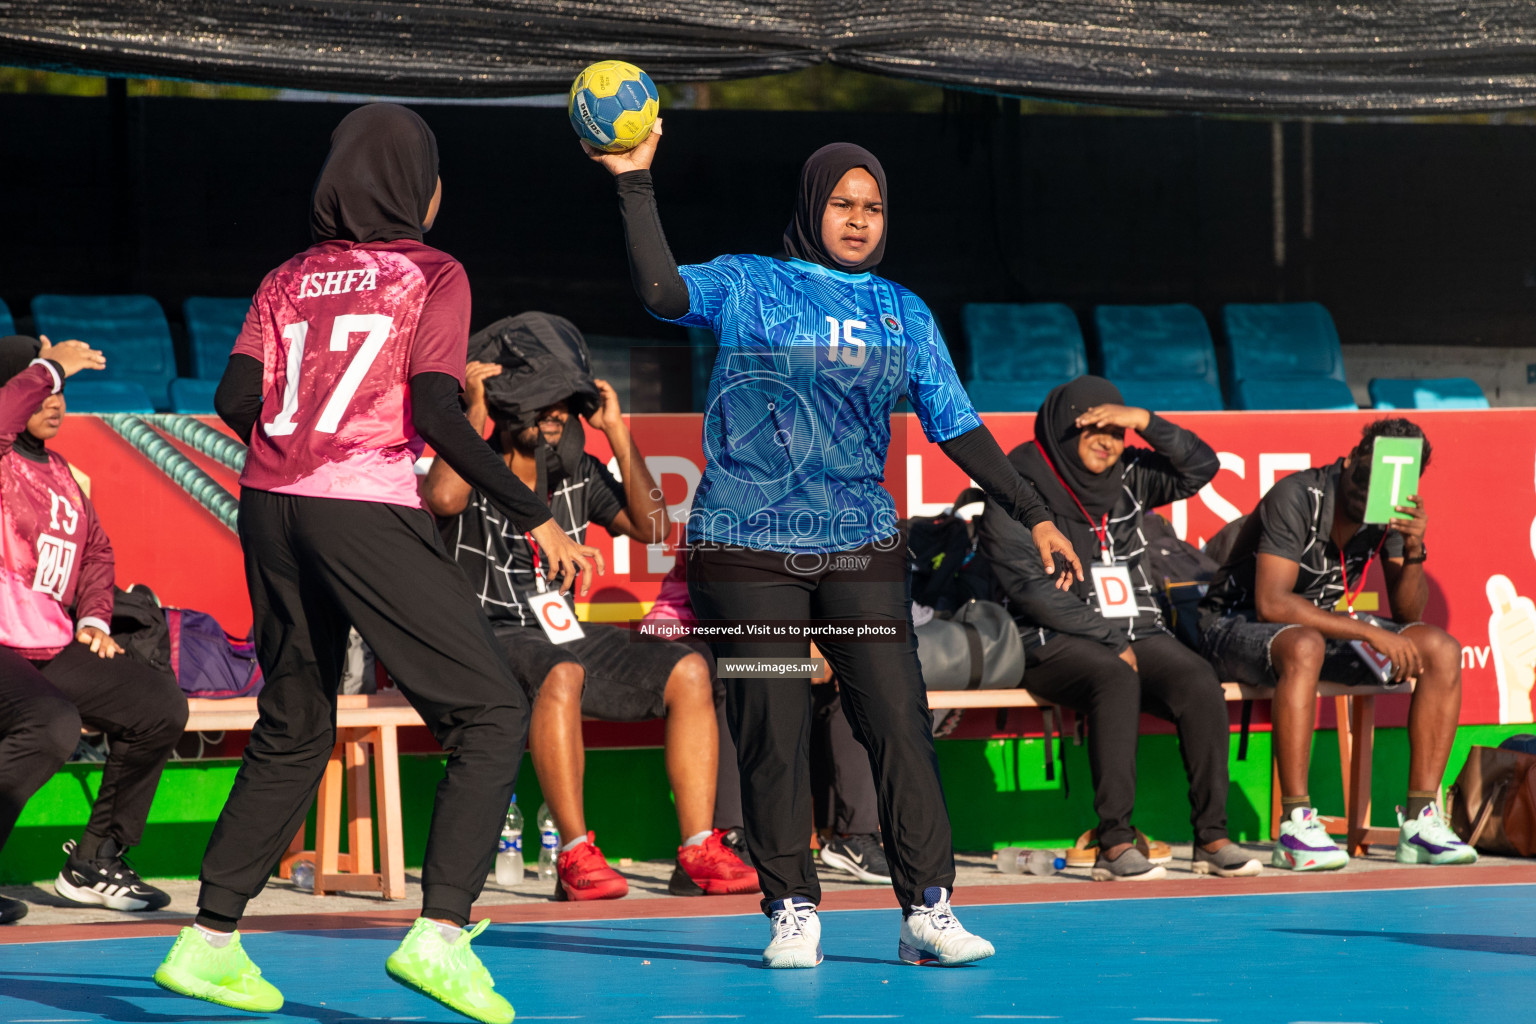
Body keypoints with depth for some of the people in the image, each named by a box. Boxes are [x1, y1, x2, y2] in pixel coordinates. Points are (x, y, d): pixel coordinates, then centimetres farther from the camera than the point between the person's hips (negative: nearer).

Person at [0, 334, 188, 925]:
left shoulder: (58, 472, 16)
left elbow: (95, 548, 26)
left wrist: (94, 618, 11)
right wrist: (50, 368, -27)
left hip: (54, 652, 9)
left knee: (161, 707, 4)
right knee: (53, 724, -34)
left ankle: (93, 863, 14)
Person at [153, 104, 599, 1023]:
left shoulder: (290, 280, 15)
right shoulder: (432, 276, 1)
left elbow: (236, 402, 4)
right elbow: (435, 415, -11)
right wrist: (534, 516, -8)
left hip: (270, 506, 6)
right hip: (368, 511, -6)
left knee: (293, 731, 19)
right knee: (492, 714, 0)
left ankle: (208, 943, 16)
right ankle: (440, 935, -15)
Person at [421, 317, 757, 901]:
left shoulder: (579, 475, 12)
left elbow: (650, 527, 8)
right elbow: (443, 498, -29)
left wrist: (617, 432, 4)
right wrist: (476, 410, -17)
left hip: (564, 637, 7)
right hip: (487, 640, -7)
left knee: (686, 671, -13)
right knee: (561, 674, -39)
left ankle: (698, 853, -17)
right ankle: (575, 858, -36)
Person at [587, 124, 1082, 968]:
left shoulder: (902, 313, 15)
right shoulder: (745, 286, 5)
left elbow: (956, 427, 16)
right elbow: (661, 292, -13)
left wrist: (1033, 516, 10)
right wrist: (635, 184, -19)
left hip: (861, 549, 3)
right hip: (748, 549, -3)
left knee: (900, 721, -7)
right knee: (771, 733, -3)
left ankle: (927, 908, -3)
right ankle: (791, 912, 7)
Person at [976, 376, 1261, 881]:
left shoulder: (1127, 477, 15)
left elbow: (1200, 466, 10)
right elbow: (1029, 587, -11)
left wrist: (1144, 421, -5)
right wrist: (1109, 639, -13)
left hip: (1137, 631, 6)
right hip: (1054, 642, -5)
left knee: (1201, 684, -24)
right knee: (1116, 679, -37)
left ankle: (1211, 837, -23)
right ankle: (1115, 842, -38)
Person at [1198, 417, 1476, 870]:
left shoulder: (1391, 512, -3)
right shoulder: (1297, 498, -24)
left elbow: (1409, 613, -1)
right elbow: (1271, 604, -31)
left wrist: (1414, 550, -21)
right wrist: (1368, 632, -33)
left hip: (1325, 623, 7)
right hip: (1237, 625, -7)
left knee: (1441, 650, -11)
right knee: (1304, 647, -42)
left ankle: (1420, 820, -14)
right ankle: (1296, 827, -40)